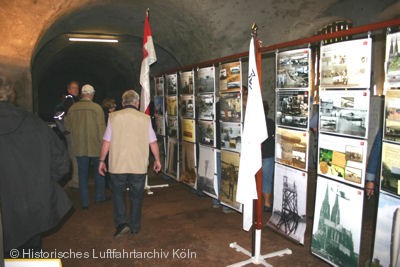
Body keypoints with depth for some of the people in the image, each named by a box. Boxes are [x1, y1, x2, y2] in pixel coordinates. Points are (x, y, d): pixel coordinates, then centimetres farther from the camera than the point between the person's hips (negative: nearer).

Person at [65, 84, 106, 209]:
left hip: (79, 147, 2)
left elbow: (68, 127, 7)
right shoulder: (97, 108, -11)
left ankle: (84, 202, 15)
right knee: (99, 170, 17)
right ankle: (100, 196, 25)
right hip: (95, 146, -2)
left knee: (83, 173, 10)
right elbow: (101, 129, -12)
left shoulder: (72, 108, -1)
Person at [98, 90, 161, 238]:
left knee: (118, 193, 16)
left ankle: (121, 223, 5)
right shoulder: (145, 118, -1)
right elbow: (153, 142, 2)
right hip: (139, 165, 1)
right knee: (136, 196, 13)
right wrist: (157, 160, 14)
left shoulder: (114, 117, -2)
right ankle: (135, 227, 22)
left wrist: (102, 161, 8)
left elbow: (106, 142, -2)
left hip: (117, 165, 0)